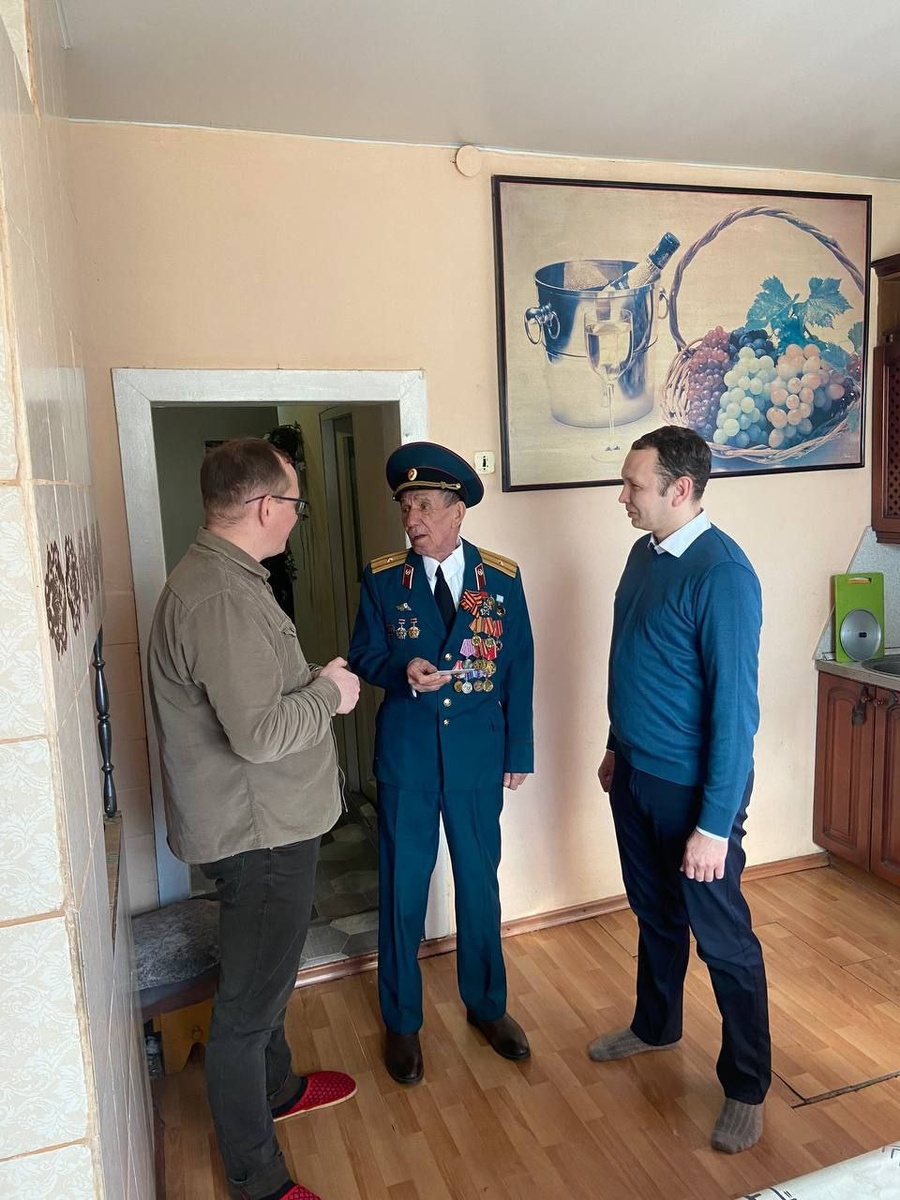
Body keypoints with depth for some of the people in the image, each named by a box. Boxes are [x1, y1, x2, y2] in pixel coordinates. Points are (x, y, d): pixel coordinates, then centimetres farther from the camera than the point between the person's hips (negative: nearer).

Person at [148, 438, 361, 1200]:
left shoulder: (221, 577, 7)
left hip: (266, 824, 11)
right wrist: (329, 692, -16)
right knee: (248, 1003, 8)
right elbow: (259, 733, -31)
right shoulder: (221, 598, -27)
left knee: (264, 976, 28)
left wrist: (316, 684, 6)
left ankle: (279, 1087, 51)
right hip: (258, 834, -10)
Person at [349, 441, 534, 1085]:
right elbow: (364, 656, 0)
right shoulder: (383, 578, -5)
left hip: (478, 751, 1)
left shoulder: (502, 577, -3)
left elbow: (519, 667, 1)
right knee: (402, 887, 9)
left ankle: (487, 1003, 38)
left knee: (480, 880, 15)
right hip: (406, 751, 0)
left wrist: (520, 751, 1)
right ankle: (402, 1021, 31)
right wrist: (402, 671, -23)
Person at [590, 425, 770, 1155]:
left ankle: (747, 1086, 31)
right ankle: (656, 1026, 47)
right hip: (635, 776, 8)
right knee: (654, 913, 25)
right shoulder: (644, 554, 3)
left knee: (723, 938, 10)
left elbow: (735, 706, -23)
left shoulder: (722, 573, -23)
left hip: (692, 787, -8)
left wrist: (715, 824, -22)